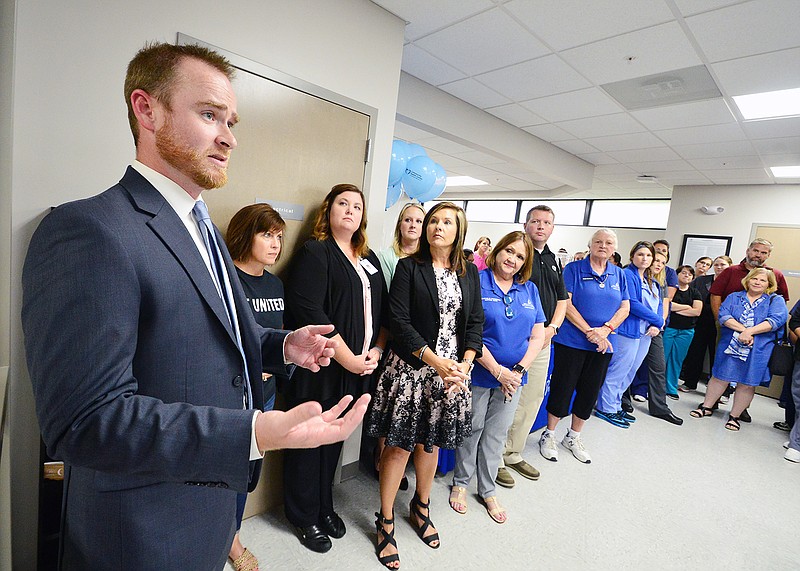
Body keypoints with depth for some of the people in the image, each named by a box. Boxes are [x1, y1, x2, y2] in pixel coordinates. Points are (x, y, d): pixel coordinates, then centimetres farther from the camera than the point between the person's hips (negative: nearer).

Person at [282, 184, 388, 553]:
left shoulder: (368, 259, 13)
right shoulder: (314, 253, -9)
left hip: (358, 368, 6)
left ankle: (324, 506, 40)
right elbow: (309, 313, -19)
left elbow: (383, 309, 13)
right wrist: (349, 359, -18)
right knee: (310, 441, 10)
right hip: (320, 368, -6)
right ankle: (304, 516, 32)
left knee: (335, 438, 19)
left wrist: (377, 350, -1)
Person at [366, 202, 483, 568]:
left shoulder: (469, 273, 8)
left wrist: (465, 364, -9)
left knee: (430, 442, 18)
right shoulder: (409, 267, -4)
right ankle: (385, 522, 26)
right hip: (411, 368, -3)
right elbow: (400, 322, -12)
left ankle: (421, 507, 42)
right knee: (399, 444, 5)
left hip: (454, 370, 4)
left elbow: (475, 322, 5)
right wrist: (436, 361, -18)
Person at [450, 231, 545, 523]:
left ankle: (487, 490, 37)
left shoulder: (529, 290, 4)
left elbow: (537, 336, 3)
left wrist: (518, 370, -9)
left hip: (512, 377, 4)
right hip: (479, 374, -4)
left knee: (496, 434, 18)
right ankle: (460, 483, 36)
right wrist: (498, 371, -17)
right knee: (472, 430, 13)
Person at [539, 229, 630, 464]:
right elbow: (565, 303, -12)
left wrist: (606, 329, -11)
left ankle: (573, 437, 31)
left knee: (590, 391, 13)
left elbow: (625, 308, 7)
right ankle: (549, 435, 20)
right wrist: (589, 331, -18)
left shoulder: (618, 274, 10)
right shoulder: (574, 269, -4)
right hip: (572, 341, -5)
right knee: (562, 388, 2)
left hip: (603, 346, 5)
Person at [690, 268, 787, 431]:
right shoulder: (734, 297, 11)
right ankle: (707, 407, 18)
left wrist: (750, 331, -21)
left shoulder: (776, 300, 7)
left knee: (747, 384, 4)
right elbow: (723, 315, -5)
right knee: (720, 376, 4)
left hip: (758, 349, -1)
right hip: (729, 344, 1)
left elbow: (777, 320, -10)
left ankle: (734, 416, 16)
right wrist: (743, 329, -19)